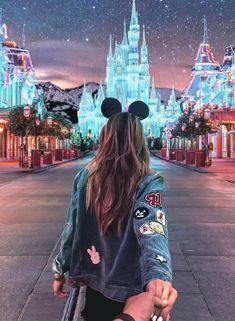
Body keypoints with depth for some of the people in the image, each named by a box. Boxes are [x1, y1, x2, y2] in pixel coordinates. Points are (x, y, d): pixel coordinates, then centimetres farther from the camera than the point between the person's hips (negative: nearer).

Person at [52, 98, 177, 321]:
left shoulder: (85, 177, -8)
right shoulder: (147, 184, -19)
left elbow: (71, 229, -3)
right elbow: (151, 229, -36)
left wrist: (60, 270, 8)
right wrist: (159, 274, -50)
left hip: (92, 281, 3)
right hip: (129, 289, -2)